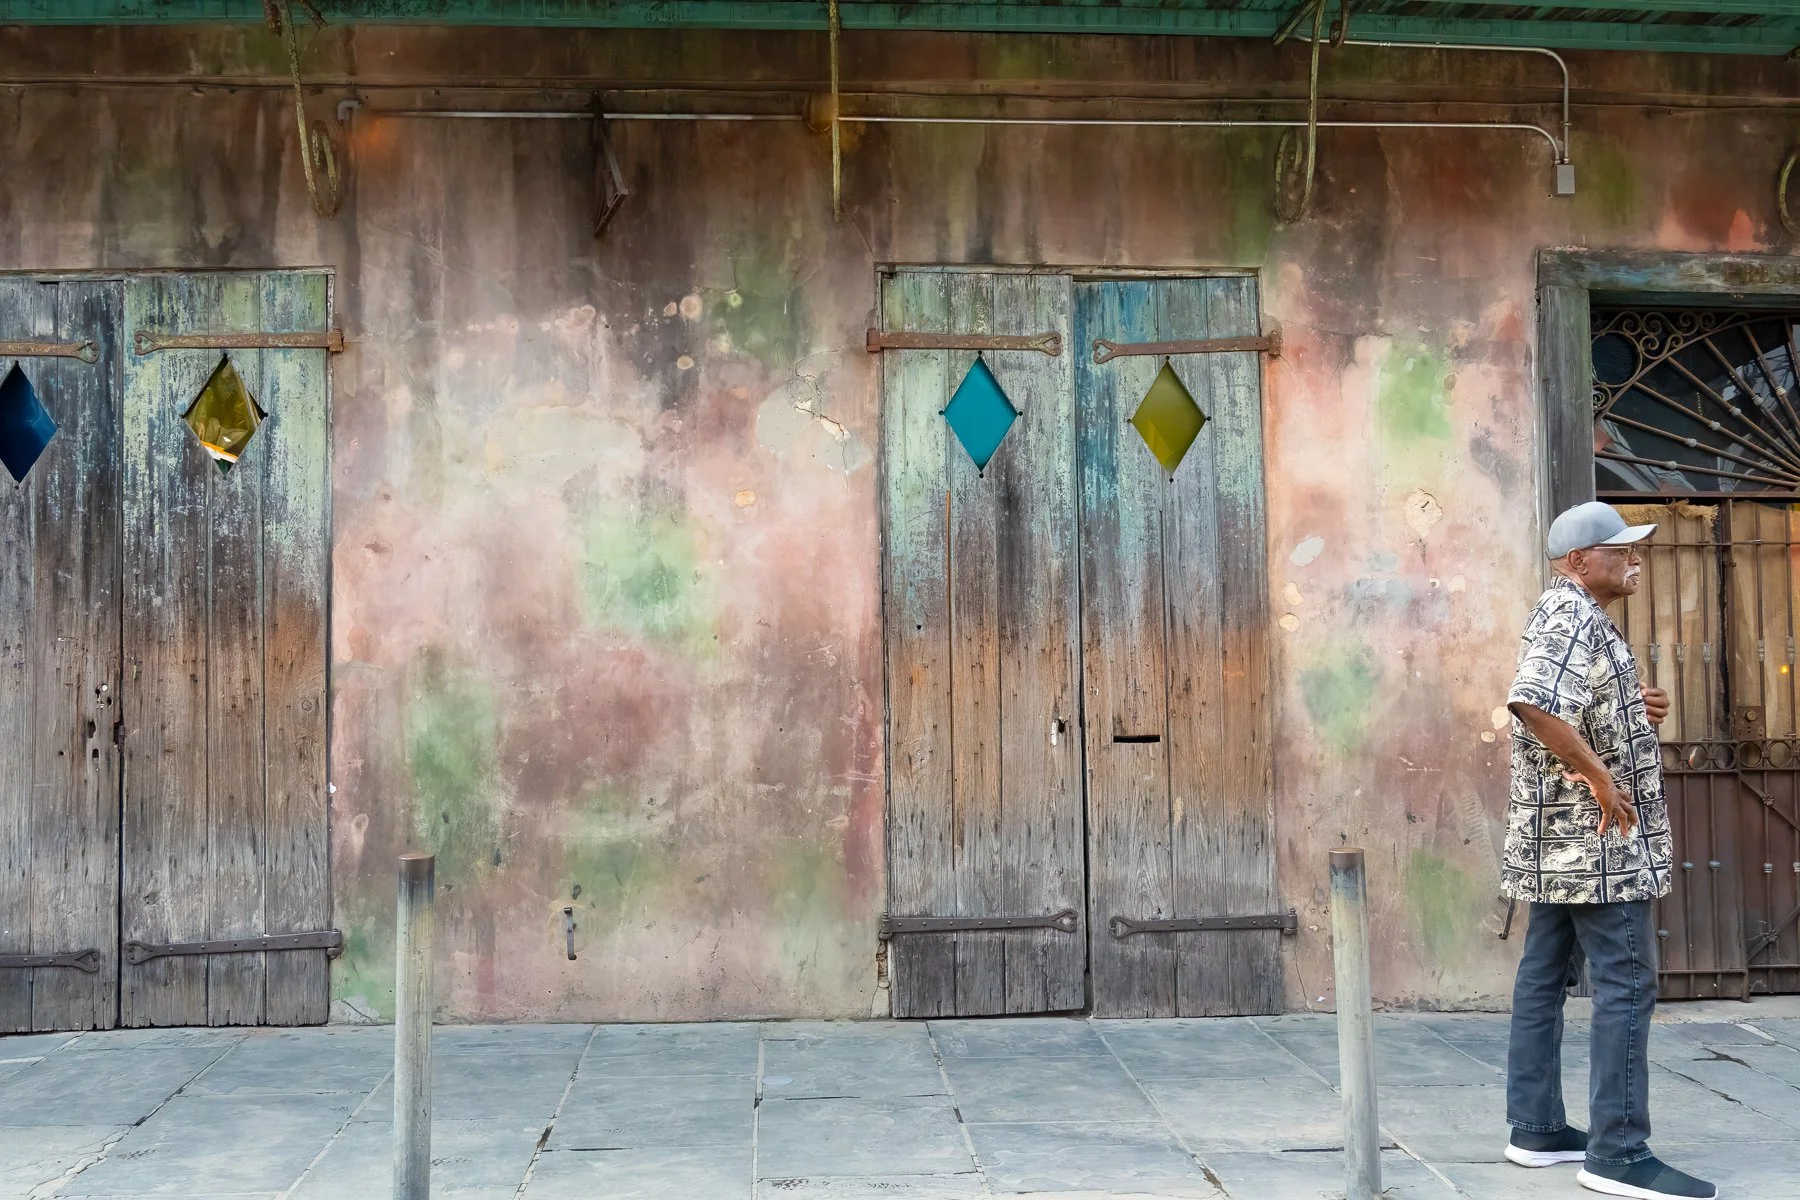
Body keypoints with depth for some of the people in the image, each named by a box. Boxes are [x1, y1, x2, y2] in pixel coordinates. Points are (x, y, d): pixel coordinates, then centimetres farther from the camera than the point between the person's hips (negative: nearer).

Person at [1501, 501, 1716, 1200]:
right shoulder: (1573, 615, -16)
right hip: (1598, 836, -10)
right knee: (1626, 984, -7)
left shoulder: (1571, 615, 17)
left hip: (1563, 837, 10)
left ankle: (1536, 1130, 17)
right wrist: (1602, 778, -26)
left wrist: (1635, 710, 9)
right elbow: (1532, 703, -34)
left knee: (1544, 976, 10)